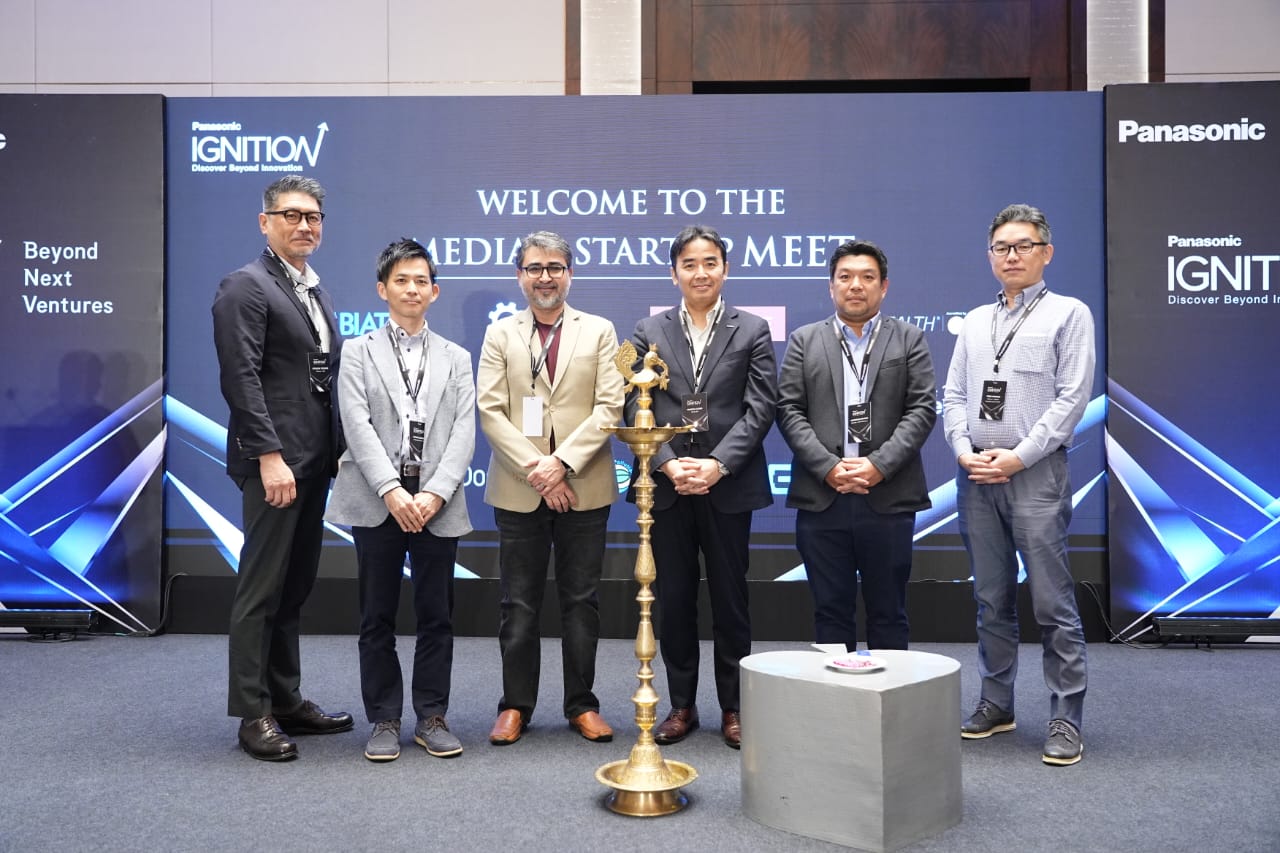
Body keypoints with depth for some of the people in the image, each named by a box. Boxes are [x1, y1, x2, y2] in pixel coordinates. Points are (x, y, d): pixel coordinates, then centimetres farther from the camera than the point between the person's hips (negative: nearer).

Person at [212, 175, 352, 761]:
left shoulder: (314, 290, 18)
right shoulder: (246, 287, -7)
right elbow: (241, 379, -16)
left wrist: (333, 450, 11)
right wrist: (269, 457, -21)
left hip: (313, 460, 8)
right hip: (274, 462, -8)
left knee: (294, 587, 14)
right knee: (262, 589, -1)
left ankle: (286, 701, 24)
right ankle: (253, 714, 9)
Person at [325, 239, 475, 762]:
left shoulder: (456, 358, 13)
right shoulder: (358, 352, 8)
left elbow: (463, 433, 2)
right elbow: (358, 425, -5)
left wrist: (435, 493, -13)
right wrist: (393, 490, -17)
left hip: (437, 502, 1)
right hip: (377, 501, -1)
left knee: (436, 615, 5)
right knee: (378, 617, 5)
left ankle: (432, 718, 17)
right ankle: (384, 721, 15)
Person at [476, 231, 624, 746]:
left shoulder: (599, 331, 7)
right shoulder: (500, 335, 9)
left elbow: (609, 407, -3)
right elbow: (490, 411, -1)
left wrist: (562, 462, -14)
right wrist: (533, 469, -13)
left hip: (584, 487, 0)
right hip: (518, 490, 1)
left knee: (581, 601, 6)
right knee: (518, 604, 6)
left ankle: (582, 704, 18)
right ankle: (516, 705, 18)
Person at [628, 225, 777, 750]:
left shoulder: (752, 331, 4)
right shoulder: (649, 332, 7)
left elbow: (759, 408, -3)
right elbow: (636, 408, 1)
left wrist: (718, 465, -15)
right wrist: (670, 465, -13)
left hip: (729, 485, -1)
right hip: (667, 485, 1)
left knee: (730, 598, 7)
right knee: (673, 599, 8)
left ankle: (733, 707, 20)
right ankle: (681, 706, 21)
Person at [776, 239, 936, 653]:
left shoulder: (909, 340, 9)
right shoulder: (804, 341, 10)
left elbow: (922, 410, 0)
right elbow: (789, 410, 2)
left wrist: (878, 465, -13)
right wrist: (827, 467, -11)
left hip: (888, 497, 0)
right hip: (822, 498, 1)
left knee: (887, 612, 8)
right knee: (831, 610, 7)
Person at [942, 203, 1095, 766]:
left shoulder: (1068, 314, 2)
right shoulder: (975, 322, 16)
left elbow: (1072, 396, -7)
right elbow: (953, 395, 13)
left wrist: (1018, 457, -13)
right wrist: (964, 450, -4)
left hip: (1035, 473, -5)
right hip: (975, 476, 5)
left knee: (1053, 603, -4)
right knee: (991, 600, 12)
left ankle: (1065, 719, 4)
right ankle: (995, 704, 22)